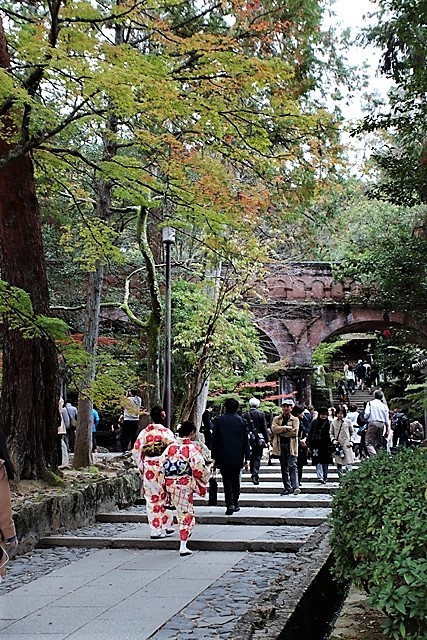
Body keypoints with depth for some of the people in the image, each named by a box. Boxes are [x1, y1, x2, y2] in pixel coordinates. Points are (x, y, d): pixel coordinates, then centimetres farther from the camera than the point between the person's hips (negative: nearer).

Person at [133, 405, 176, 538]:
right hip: (164, 468, -1)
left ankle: (155, 530, 7)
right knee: (164, 497, 13)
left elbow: (136, 452, 1)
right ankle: (166, 526, 19)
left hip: (149, 469, 2)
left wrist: (141, 467, 12)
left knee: (151, 499, 7)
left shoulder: (144, 432, -1)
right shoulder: (167, 432, -8)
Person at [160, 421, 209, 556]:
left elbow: (161, 463, 6)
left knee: (181, 512, 22)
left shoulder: (171, 447, 6)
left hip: (170, 483, 5)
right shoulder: (193, 447, -10)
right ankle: (183, 547, 2)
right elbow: (199, 468, -15)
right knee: (187, 514, 4)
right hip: (185, 484, -5)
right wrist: (205, 478, 4)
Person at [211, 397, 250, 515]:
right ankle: (235, 503, 18)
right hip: (237, 457, 2)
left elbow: (214, 440, -1)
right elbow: (246, 441, 2)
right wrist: (247, 457, 7)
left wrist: (214, 457, 5)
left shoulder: (219, 420, -2)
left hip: (223, 457, -2)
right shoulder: (242, 421, 1)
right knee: (235, 480, 14)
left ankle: (230, 504, -12)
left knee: (227, 480, 0)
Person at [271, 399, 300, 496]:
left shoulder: (295, 419, 6)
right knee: (284, 468, 6)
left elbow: (295, 432, -9)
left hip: (291, 446, -3)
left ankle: (295, 487, -21)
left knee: (292, 466, -14)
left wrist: (281, 432, -6)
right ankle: (287, 488, 12)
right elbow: (274, 429, -6)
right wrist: (286, 428, -12)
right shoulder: (276, 419, 13)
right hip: (280, 446, 3)